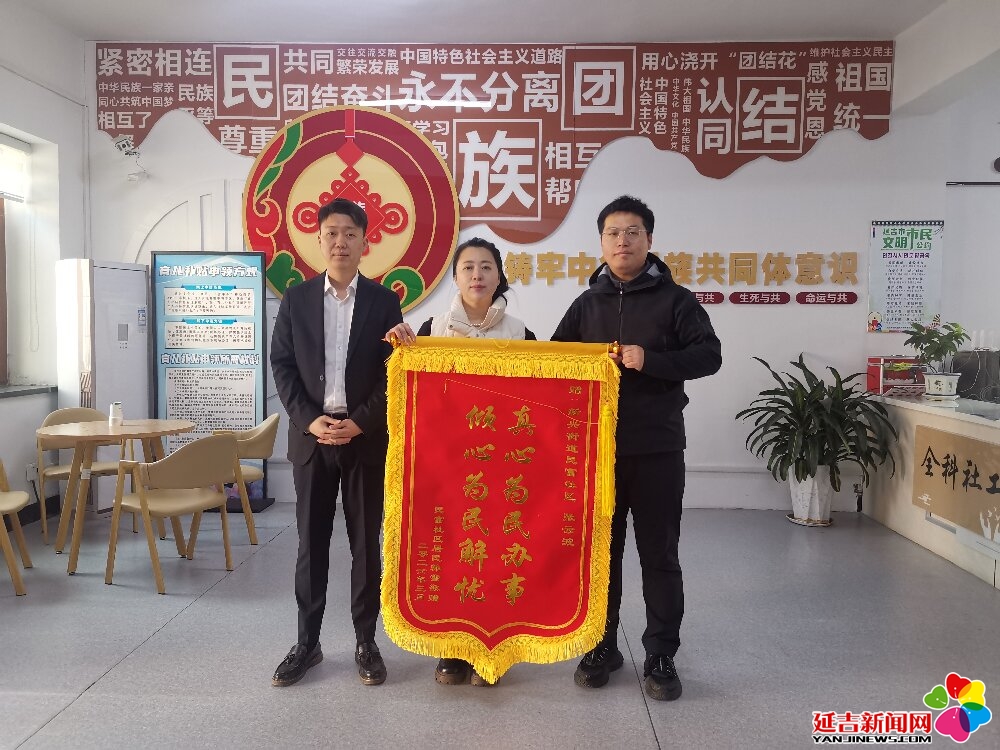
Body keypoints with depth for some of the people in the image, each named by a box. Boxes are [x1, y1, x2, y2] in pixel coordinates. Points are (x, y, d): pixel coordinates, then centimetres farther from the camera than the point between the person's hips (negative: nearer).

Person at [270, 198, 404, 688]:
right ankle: (307, 643, 21)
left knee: (365, 543, 6)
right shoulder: (296, 299, 7)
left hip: (366, 437, -1)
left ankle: (366, 643, 19)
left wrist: (360, 422, -11)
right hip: (311, 434, 1)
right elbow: (281, 365, 3)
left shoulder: (383, 301, 3)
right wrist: (310, 420, -9)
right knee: (311, 543, 8)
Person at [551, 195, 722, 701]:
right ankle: (602, 647, 27)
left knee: (659, 554, 6)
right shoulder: (586, 304, 11)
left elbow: (709, 355, -7)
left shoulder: (675, 300, 1)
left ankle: (661, 657, 19)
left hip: (657, 450, -2)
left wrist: (651, 361, -20)